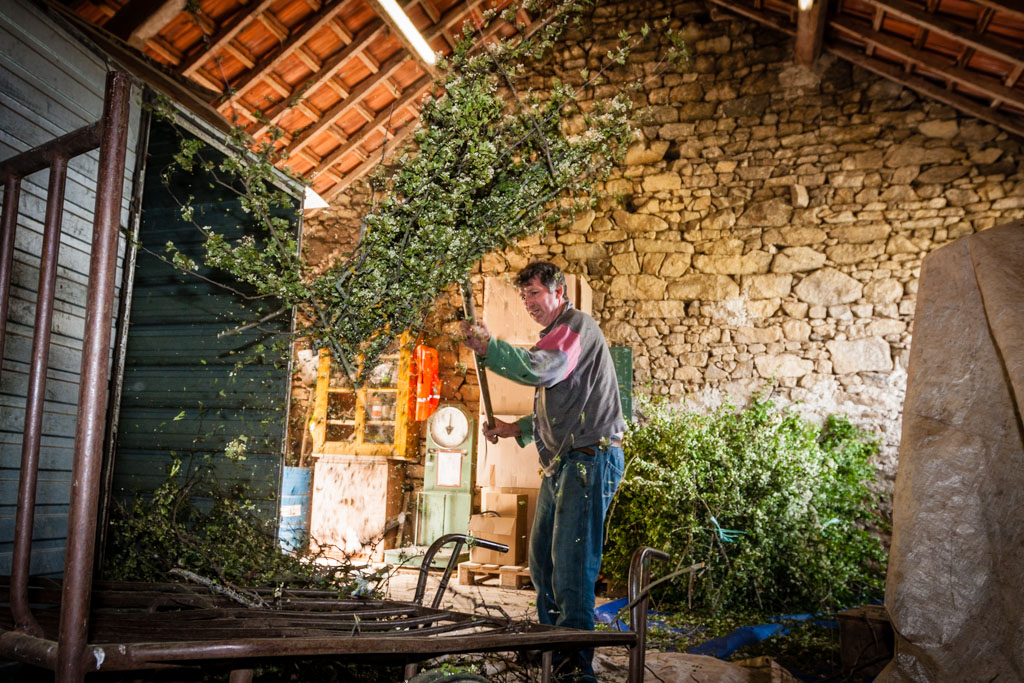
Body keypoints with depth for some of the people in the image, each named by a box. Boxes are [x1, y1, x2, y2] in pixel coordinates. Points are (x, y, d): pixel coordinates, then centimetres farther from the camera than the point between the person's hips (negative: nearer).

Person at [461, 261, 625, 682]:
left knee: (571, 565, -11)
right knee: (541, 561, 14)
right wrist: (517, 428, 17)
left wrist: (488, 347, -21)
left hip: (589, 460, -10)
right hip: (561, 462, 10)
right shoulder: (557, 334, 24)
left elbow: (539, 370, -26)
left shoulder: (577, 324, -7)